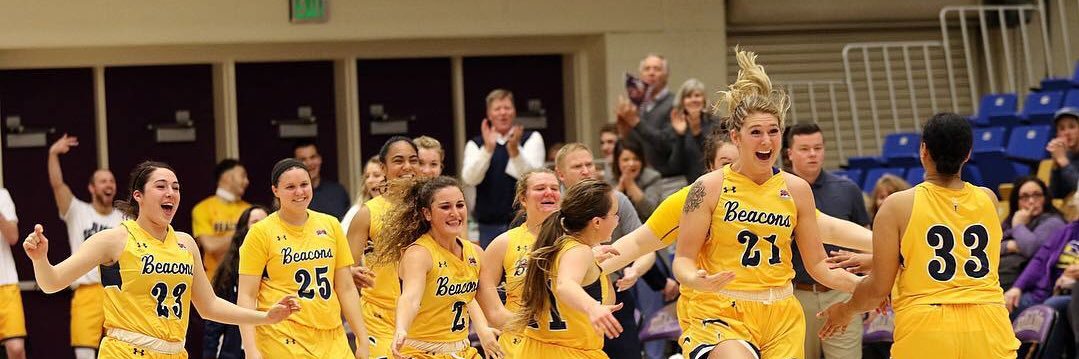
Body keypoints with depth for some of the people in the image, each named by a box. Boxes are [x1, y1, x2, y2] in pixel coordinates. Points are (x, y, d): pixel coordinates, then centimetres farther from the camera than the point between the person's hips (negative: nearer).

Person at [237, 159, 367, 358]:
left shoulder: (330, 225, 10)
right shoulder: (260, 232, -2)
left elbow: (346, 289, 14)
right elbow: (246, 296, -4)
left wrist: (363, 340, 8)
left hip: (331, 341, 4)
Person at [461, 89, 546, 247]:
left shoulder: (532, 139, 6)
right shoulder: (475, 144, 10)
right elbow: (469, 179, -8)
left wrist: (514, 150, -28)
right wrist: (488, 149, -22)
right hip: (490, 225, 2)